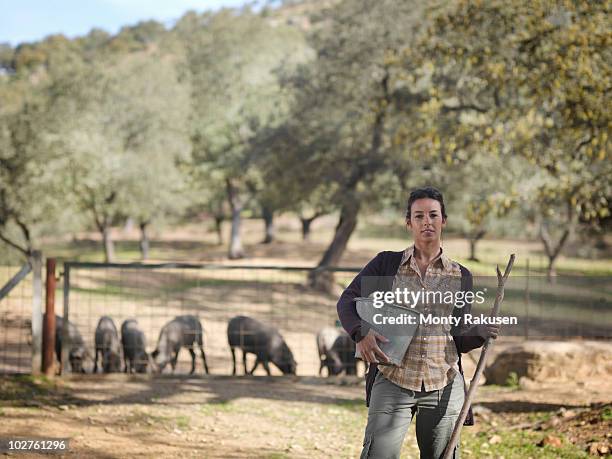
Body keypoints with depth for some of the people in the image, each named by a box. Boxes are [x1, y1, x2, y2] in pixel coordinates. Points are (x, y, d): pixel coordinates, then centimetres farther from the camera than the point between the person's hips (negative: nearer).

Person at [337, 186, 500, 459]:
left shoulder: (460, 277, 11)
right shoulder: (386, 263, 7)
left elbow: (459, 339, 14)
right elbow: (347, 301, 5)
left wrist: (481, 333, -8)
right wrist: (361, 333, -14)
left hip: (444, 385, 2)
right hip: (392, 381, -2)